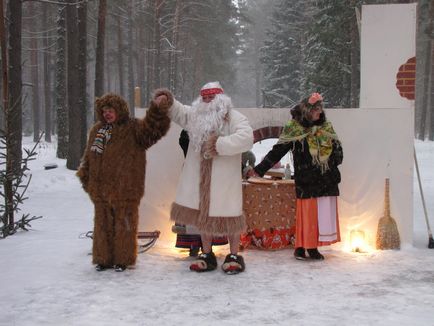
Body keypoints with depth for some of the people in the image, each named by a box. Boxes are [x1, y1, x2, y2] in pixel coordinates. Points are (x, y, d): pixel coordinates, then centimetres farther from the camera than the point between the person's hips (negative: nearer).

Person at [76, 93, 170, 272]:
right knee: (103, 225, 13)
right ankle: (103, 258, 25)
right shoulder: (97, 130, 12)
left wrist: (158, 111, -37)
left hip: (124, 190, -5)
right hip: (101, 189, 5)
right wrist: (85, 177, 13)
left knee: (124, 225, 5)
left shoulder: (133, 128, -5)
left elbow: (153, 127, -22)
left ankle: (123, 259, 18)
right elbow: (89, 157, 18)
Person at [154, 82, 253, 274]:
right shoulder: (195, 116, 11)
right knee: (203, 213, 12)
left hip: (224, 178, -6)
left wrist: (220, 144, -25)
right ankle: (207, 255, 24)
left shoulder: (235, 118, -8)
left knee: (228, 214, 0)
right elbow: (177, 112, 20)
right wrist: (167, 101, -1)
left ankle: (234, 256, 14)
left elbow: (246, 138, -23)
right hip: (199, 176, 6)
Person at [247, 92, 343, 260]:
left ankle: (313, 247, 12)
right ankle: (301, 247, 9)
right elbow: (277, 151, -3)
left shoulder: (326, 127, 10)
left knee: (324, 214, 3)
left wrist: (335, 157, -2)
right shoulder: (294, 129, -3)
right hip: (306, 181, -4)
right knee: (307, 213, -3)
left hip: (327, 180, 4)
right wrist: (259, 169, -7)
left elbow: (337, 148, 18)